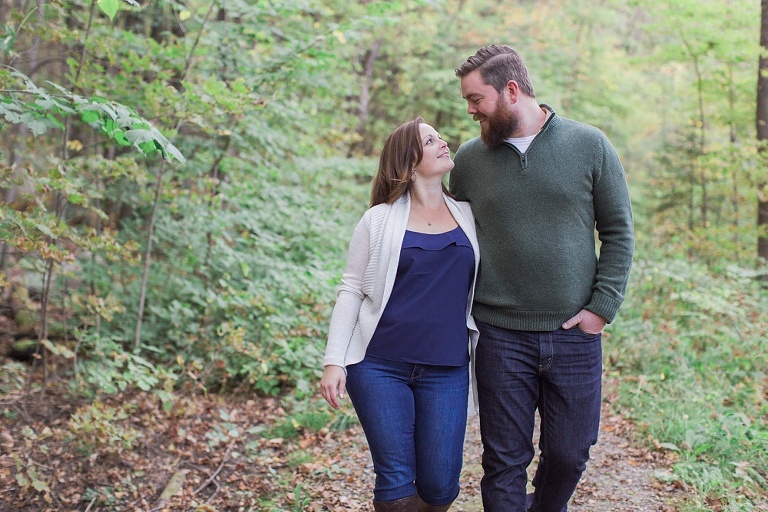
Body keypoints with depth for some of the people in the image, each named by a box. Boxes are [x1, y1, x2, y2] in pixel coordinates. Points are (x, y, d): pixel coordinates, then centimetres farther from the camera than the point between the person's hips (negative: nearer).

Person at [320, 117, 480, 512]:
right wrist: (334, 362, -5)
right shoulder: (380, 220, 2)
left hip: (446, 371, 2)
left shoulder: (469, 216, 9)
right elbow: (351, 291, 2)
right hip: (380, 367, -2)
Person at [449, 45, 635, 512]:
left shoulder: (589, 146, -1)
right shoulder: (469, 159, 3)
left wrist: (603, 307, -7)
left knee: (570, 452, 12)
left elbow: (619, 232, 1)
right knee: (505, 459, 6)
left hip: (575, 333, 0)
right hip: (501, 337, 0)